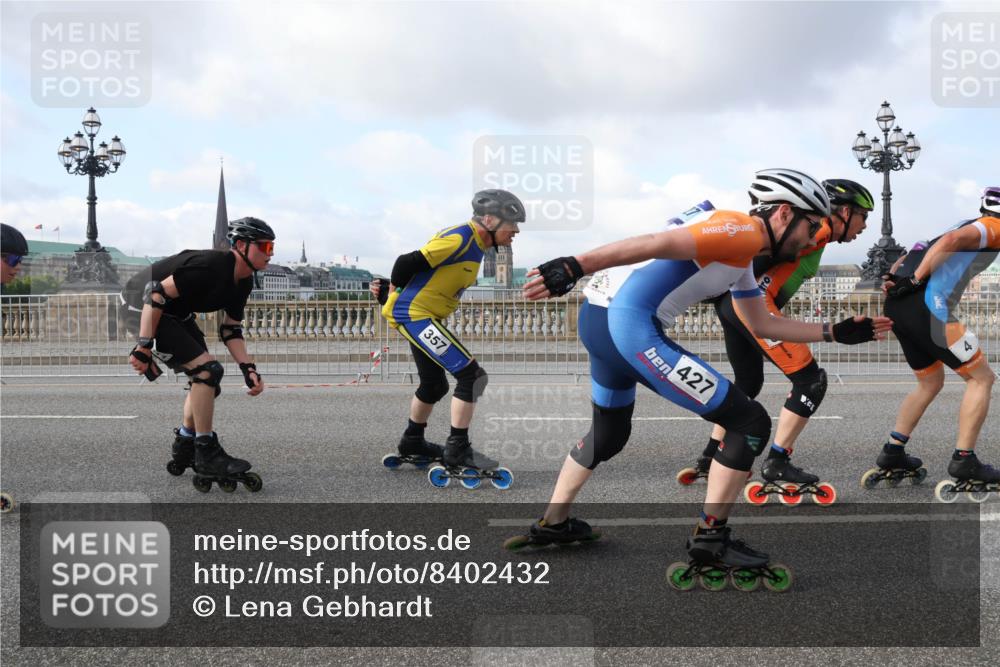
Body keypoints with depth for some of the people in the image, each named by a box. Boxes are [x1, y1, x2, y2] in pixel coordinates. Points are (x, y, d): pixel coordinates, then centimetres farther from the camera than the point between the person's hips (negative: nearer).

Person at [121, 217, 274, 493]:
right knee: (206, 369, -19)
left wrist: (249, 369, -6)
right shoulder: (210, 266, -28)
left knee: (206, 378, 11)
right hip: (143, 307, -10)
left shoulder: (243, 282, 1)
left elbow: (230, 331, 7)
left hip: (176, 314, 10)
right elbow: (157, 295, -30)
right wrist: (144, 346, -32)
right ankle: (207, 457, -12)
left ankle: (184, 451, 25)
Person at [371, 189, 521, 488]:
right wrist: (393, 289, -5)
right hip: (414, 314, -10)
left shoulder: (474, 245, 11)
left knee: (434, 386, 24)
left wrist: (392, 289, 11)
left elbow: (424, 270, 15)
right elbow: (408, 262, -22)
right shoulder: (460, 239, -20)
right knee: (471, 374, -14)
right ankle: (457, 451, -8)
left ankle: (412, 444, 42)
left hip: (422, 316, 10)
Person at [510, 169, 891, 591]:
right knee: (750, 423, -5)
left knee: (608, 434, 33)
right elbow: (658, 244, -20)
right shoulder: (743, 231, -7)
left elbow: (762, 325, 32)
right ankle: (709, 545, 4)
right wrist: (575, 267, -29)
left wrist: (836, 333, 31)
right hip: (633, 326, -11)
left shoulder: (741, 258, 23)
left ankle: (552, 524, 44)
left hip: (597, 319, 11)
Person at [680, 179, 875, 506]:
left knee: (748, 383, 25)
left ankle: (710, 459, 29)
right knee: (811, 380, -5)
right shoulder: (820, 228, -3)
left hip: (730, 300, 10)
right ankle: (776, 468, -3)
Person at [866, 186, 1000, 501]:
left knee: (930, 383, 24)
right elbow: (951, 240, -16)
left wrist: (894, 279, 10)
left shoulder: (966, 225, 31)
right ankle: (963, 466, 1)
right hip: (926, 307, -9)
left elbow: (906, 259, 25)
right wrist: (915, 280, -14)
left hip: (897, 306, 9)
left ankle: (891, 457, 21)